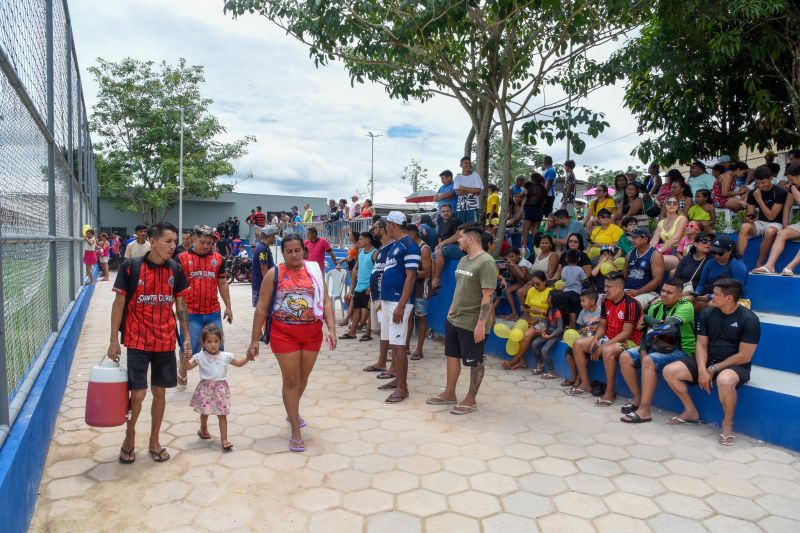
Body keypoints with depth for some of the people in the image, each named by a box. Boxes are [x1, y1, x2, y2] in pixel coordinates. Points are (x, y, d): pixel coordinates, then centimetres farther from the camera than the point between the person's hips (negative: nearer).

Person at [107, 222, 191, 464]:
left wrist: (187, 337, 5)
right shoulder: (130, 267, -9)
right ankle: (129, 437, 26)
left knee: (160, 392, 10)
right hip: (138, 341, -3)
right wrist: (113, 341, -4)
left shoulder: (175, 269, 1)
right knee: (138, 393, -3)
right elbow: (119, 303, -4)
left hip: (166, 341, 3)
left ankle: (154, 442, 27)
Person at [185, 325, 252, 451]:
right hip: (206, 388, -1)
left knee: (222, 414, 1)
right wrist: (187, 359, -30)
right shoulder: (200, 357, -5)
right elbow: (188, 367, -10)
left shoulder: (225, 356, 1)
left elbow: (239, 363, 13)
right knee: (205, 412, 15)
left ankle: (224, 440, 5)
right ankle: (203, 429, 47)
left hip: (221, 388, 1)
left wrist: (248, 357, -3)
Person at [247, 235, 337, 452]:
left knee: (303, 377, 18)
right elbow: (261, 308, -3)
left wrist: (332, 329, -13)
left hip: (312, 332, 3)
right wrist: (255, 340, -5)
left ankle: (293, 411, 46)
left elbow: (325, 301, -1)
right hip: (284, 333, -3)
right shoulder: (274, 274, -4)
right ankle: (295, 433, 11)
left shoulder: (314, 270, 2)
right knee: (291, 380, 1)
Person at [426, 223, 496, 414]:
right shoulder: (463, 260, 10)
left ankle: (471, 399, 18)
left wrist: (481, 324, -24)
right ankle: (449, 394, 30)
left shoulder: (486, 262, -18)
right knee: (452, 355, 16)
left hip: (473, 324, -9)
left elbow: (487, 297, -22)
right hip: (453, 319, 9)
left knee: (475, 362, 6)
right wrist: (452, 309, 17)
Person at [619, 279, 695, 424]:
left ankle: (644, 411, -28)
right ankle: (637, 398, 5)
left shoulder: (686, 306, -12)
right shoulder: (656, 307, 9)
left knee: (649, 361, -33)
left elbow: (667, 324, -27)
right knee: (625, 357, -7)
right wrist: (643, 350, -12)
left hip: (681, 350, -7)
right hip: (658, 347, 8)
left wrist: (647, 319, -10)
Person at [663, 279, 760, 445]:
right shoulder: (707, 314, 2)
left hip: (736, 366, -5)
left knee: (724, 380, -42)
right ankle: (691, 412, 9)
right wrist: (702, 370, -14)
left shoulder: (749, 319, -12)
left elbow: (744, 356, -14)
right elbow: (701, 345, 3)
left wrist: (714, 369, -14)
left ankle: (728, 423, -14)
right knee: (669, 371, -13)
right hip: (708, 362, 6)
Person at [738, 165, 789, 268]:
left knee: (769, 231, -39)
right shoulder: (753, 193, 3)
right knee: (744, 227, -31)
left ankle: (759, 265, -26)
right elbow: (750, 214, 6)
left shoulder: (780, 192, -10)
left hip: (775, 224, -3)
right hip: (759, 223, 4)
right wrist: (749, 218, -19)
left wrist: (759, 199, -19)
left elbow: (771, 216, -15)